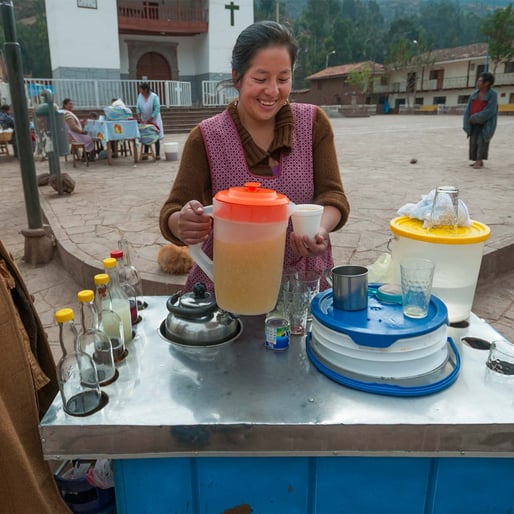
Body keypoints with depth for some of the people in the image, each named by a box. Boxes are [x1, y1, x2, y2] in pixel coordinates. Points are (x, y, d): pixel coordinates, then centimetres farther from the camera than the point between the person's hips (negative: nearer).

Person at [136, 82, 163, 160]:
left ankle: (157, 154, 6)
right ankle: (145, 153, 9)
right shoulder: (140, 96, -4)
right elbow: (138, 107, 1)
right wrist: (139, 118, -13)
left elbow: (157, 109, -19)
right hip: (144, 120, 4)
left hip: (154, 120, -4)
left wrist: (150, 120, -21)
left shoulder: (154, 97, -17)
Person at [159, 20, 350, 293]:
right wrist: (183, 224, -32)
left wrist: (322, 228, -25)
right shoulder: (206, 138, -5)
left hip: (302, 282, -1)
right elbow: (172, 213, -9)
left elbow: (332, 194, -3)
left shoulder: (314, 123, 0)